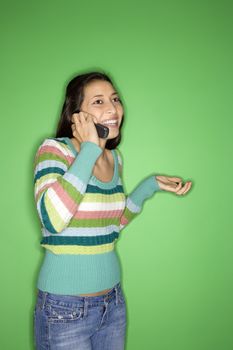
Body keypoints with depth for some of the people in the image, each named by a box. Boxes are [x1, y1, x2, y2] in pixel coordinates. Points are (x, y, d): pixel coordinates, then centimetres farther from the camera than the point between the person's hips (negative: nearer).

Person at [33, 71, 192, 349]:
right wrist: (89, 149, -25)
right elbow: (52, 219, -32)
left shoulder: (115, 158, 3)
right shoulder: (55, 149, -14)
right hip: (65, 309, -6)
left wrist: (150, 186, 6)